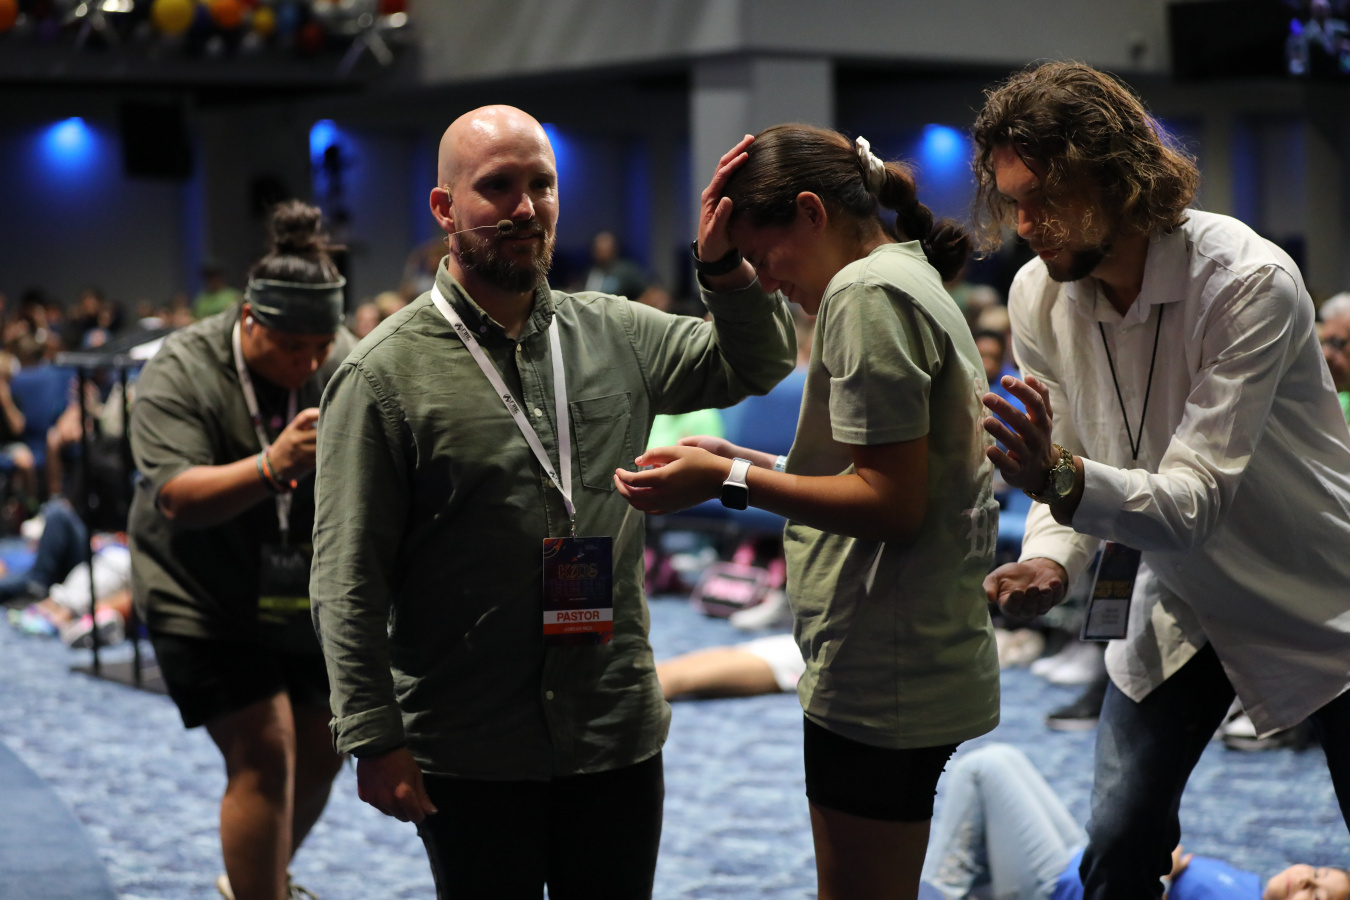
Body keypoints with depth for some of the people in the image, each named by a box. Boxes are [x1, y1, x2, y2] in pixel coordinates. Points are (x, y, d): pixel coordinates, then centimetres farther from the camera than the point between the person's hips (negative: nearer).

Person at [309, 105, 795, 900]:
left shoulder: (616, 335, 6)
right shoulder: (386, 374, -8)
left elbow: (758, 363, 16)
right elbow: (348, 581, -9)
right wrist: (375, 739, -15)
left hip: (620, 741, 4)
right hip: (471, 764, -4)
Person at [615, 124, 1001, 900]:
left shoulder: (868, 291, -14)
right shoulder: (915, 283, 18)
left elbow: (892, 503, -19)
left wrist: (728, 482, -15)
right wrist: (744, 461, 11)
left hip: (880, 674, -11)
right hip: (914, 665, 11)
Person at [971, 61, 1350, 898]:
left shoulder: (1250, 282, -29)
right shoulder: (1039, 295, -12)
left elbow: (1195, 502, -35)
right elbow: (1068, 469, -2)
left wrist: (1063, 478, -53)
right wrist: (1050, 561, -24)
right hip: (1179, 602, 5)